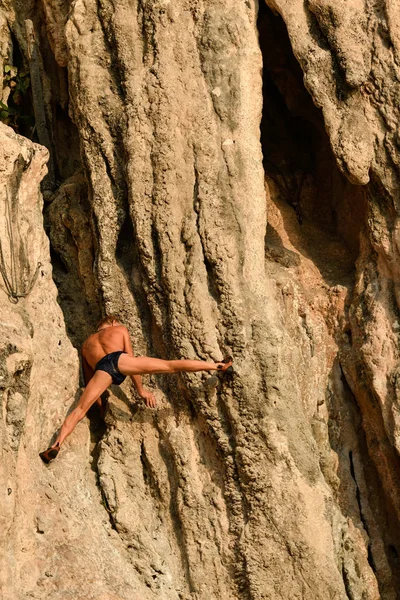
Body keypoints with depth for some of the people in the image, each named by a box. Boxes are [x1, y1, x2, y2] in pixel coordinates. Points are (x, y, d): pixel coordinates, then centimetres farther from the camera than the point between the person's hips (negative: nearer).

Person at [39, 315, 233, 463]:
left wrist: (99, 404, 40)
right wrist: (141, 390, 30)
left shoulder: (87, 343, 40)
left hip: (101, 367, 2)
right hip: (117, 359, -1)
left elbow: (89, 378, 37)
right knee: (171, 365, 0)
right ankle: (218, 366, 1)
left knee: (80, 410, -5)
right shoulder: (120, 329, 34)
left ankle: (56, 445, -23)